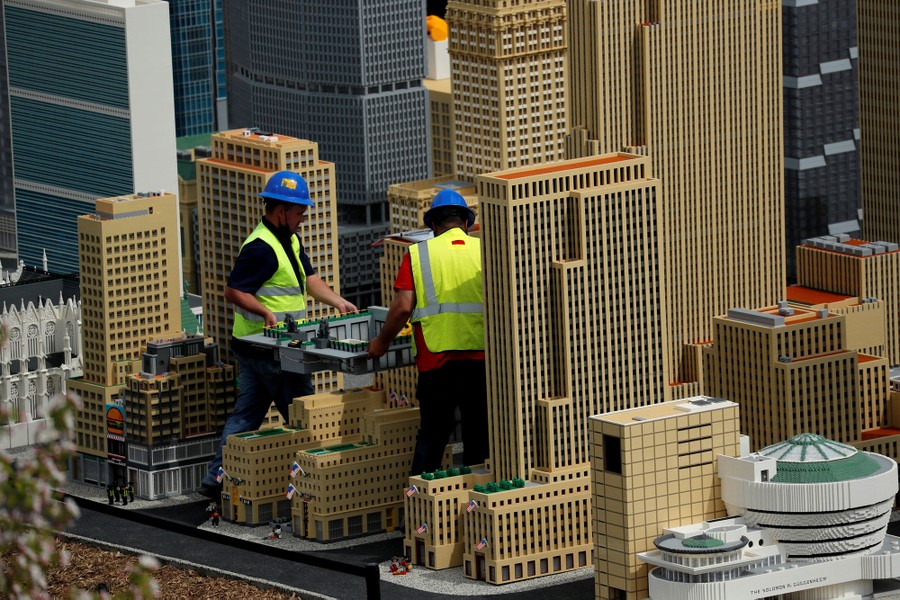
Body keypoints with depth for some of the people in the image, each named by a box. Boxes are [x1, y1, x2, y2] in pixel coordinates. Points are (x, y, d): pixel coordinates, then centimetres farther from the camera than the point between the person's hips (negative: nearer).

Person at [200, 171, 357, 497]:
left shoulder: (290, 241, 15)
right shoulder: (261, 248, -19)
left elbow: (309, 278, 19)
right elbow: (234, 291, -20)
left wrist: (338, 302, 6)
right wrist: (265, 312, -31)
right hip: (265, 346, -10)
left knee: (245, 414, 11)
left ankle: (217, 478, 13)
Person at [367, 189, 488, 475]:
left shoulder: (418, 254, 3)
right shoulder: (484, 250, 5)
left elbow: (403, 307, -4)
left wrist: (381, 342, 11)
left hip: (436, 358, -1)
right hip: (480, 355, 1)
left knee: (432, 433, 7)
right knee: (478, 435, 10)